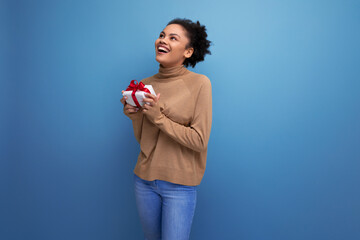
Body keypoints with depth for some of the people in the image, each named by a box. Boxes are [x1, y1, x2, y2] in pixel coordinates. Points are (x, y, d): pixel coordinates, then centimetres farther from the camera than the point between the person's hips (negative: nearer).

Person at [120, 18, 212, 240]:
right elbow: (142, 139, 8)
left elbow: (199, 141, -16)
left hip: (180, 185, -5)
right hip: (144, 179, 5)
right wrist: (135, 115, -11)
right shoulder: (146, 84, 2)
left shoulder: (200, 83, -12)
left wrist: (159, 117, -21)